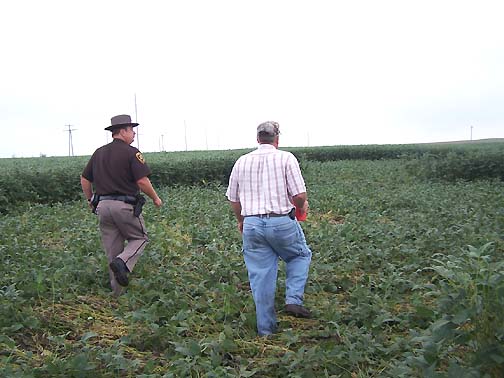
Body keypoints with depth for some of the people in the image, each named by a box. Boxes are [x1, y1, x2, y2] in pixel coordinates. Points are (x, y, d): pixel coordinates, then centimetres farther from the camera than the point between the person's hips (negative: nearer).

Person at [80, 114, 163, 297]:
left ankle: (117, 292, 18)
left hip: (103, 205, 6)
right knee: (140, 238, 14)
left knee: (112, 250, 12)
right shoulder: (131, 152, -8)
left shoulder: (99, 153, 12)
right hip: (125, 205, -6)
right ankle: (122, 262, -13)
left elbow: (84, 179, 17)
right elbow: (142, 181, -15)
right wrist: (155, 198, 0)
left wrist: (91, 200, 29)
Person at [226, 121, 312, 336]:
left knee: (260, 276, 8)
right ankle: (293, 300, 9)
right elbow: (300, 195, -10)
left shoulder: (241, 162, 9)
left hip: (252, 224, 3)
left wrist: (240, 221, 31)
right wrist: (302, 206, 14)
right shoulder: (286, 158, -4)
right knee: (300, 255, 24)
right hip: (281, 222, -3)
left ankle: (266, 329, 16)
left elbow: (233, 199, 14)